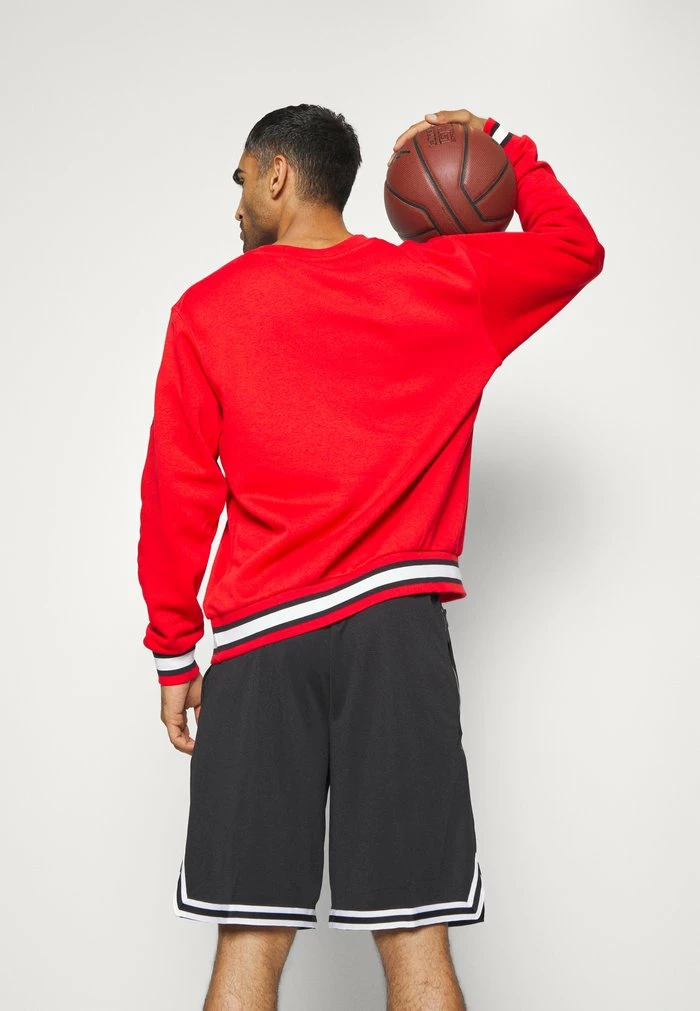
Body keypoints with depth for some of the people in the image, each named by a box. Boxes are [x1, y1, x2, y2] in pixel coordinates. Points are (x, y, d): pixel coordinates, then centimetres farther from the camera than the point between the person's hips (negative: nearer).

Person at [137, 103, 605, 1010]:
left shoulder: (206, 309, 6)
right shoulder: (444, 280, 8)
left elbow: (176, 494, 4)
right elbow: (577, 250, 23)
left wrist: (173, 654, 10)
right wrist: (505, 147, 27)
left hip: (259, 640, 0)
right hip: (395, 629, 0)